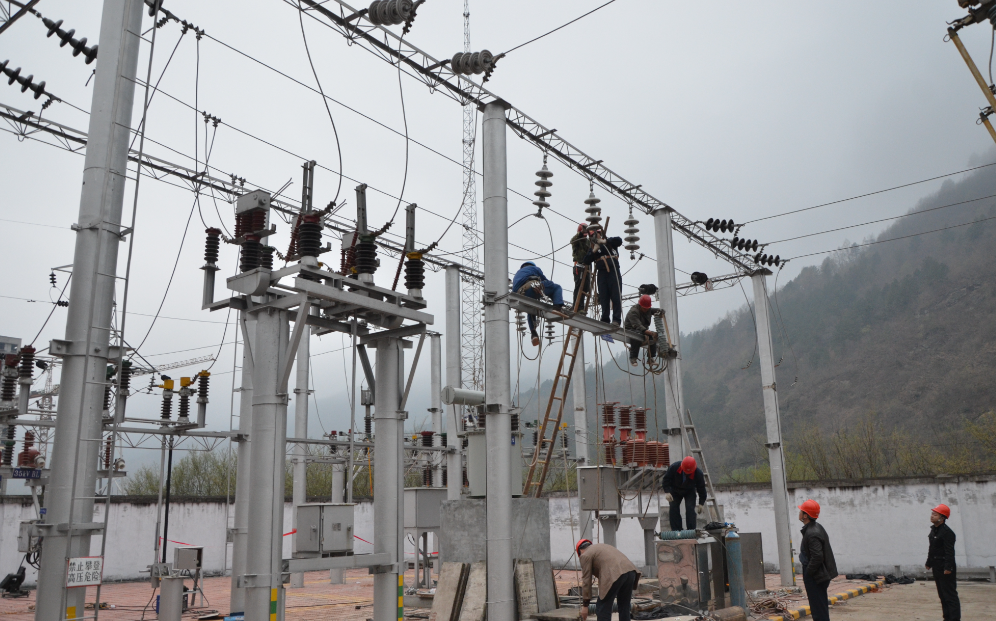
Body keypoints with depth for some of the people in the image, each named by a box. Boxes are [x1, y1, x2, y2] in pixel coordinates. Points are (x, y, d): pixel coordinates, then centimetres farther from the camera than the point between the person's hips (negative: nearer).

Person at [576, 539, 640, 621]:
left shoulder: (585, 555, 11)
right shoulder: (602, 546, 35)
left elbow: (586, 581, 7)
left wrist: (585, 605, 12)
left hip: (615, 575, -8)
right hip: (630, 570, 8)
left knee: (602, 608, 4)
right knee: (624, 607, 19)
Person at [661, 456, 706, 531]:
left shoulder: (698, 473, -31)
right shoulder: (674, 467, -32)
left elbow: (701, 488, -17)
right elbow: (666, 478, -18)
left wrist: (701, 503, -14)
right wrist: (667, 492, -29)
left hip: (690, 491, -1)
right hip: (675, 490, 1)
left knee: (690, 508, -17)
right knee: (673, 508, -9)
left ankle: (691, 530, -9)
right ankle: (676, 530, -1)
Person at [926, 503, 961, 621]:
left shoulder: (947, 532, -17)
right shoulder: (934, 529, 12)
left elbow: (949, 552, -22)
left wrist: (948, 567, -26)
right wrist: (929, 563, 21)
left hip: (945, 568, -10)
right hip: (937, 566, 10)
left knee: (950, 595, -7)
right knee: (942, 595, 14)